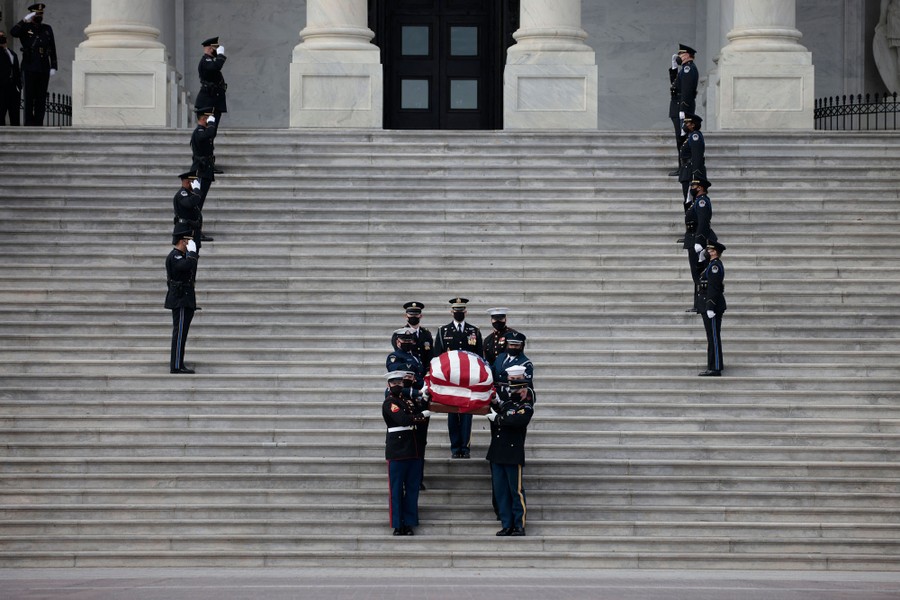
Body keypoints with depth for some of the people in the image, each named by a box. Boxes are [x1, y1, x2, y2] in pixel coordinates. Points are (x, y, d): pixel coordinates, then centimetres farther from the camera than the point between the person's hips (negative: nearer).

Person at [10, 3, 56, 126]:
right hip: (30, 68, -3)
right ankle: (29, 122, -2)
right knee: (30, 96, -3)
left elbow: (52, 49, 12)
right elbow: (13, 32, -18)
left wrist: (54, 67, 5)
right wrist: (25, 20, -21)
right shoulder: (25, 28, 4)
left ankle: (39, 122, 3)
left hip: (44, 69, 3)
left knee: (41, 97, 1)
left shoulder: (47, 29, 13)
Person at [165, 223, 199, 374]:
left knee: (181, 333, 12)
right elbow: (188, 265, -35)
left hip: (185, 301, 10)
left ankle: (178, 365, 16)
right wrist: (192, 251, -21)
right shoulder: (173, 257, -15)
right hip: (180, 301, -10)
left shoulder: (182, 255, 17)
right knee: (180, 333, -10)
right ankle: (176, 366, -10)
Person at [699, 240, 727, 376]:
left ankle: (715, 368, -8)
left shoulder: (715, 265, -15)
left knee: (713, 337, -9)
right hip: (711, 306, 11)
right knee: (713, 337, 14)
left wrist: (710, 308, -24)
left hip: (712, 304, -11)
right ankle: (715, 366, 20)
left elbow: (713, 287, -21)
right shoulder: (714, 264, 17)